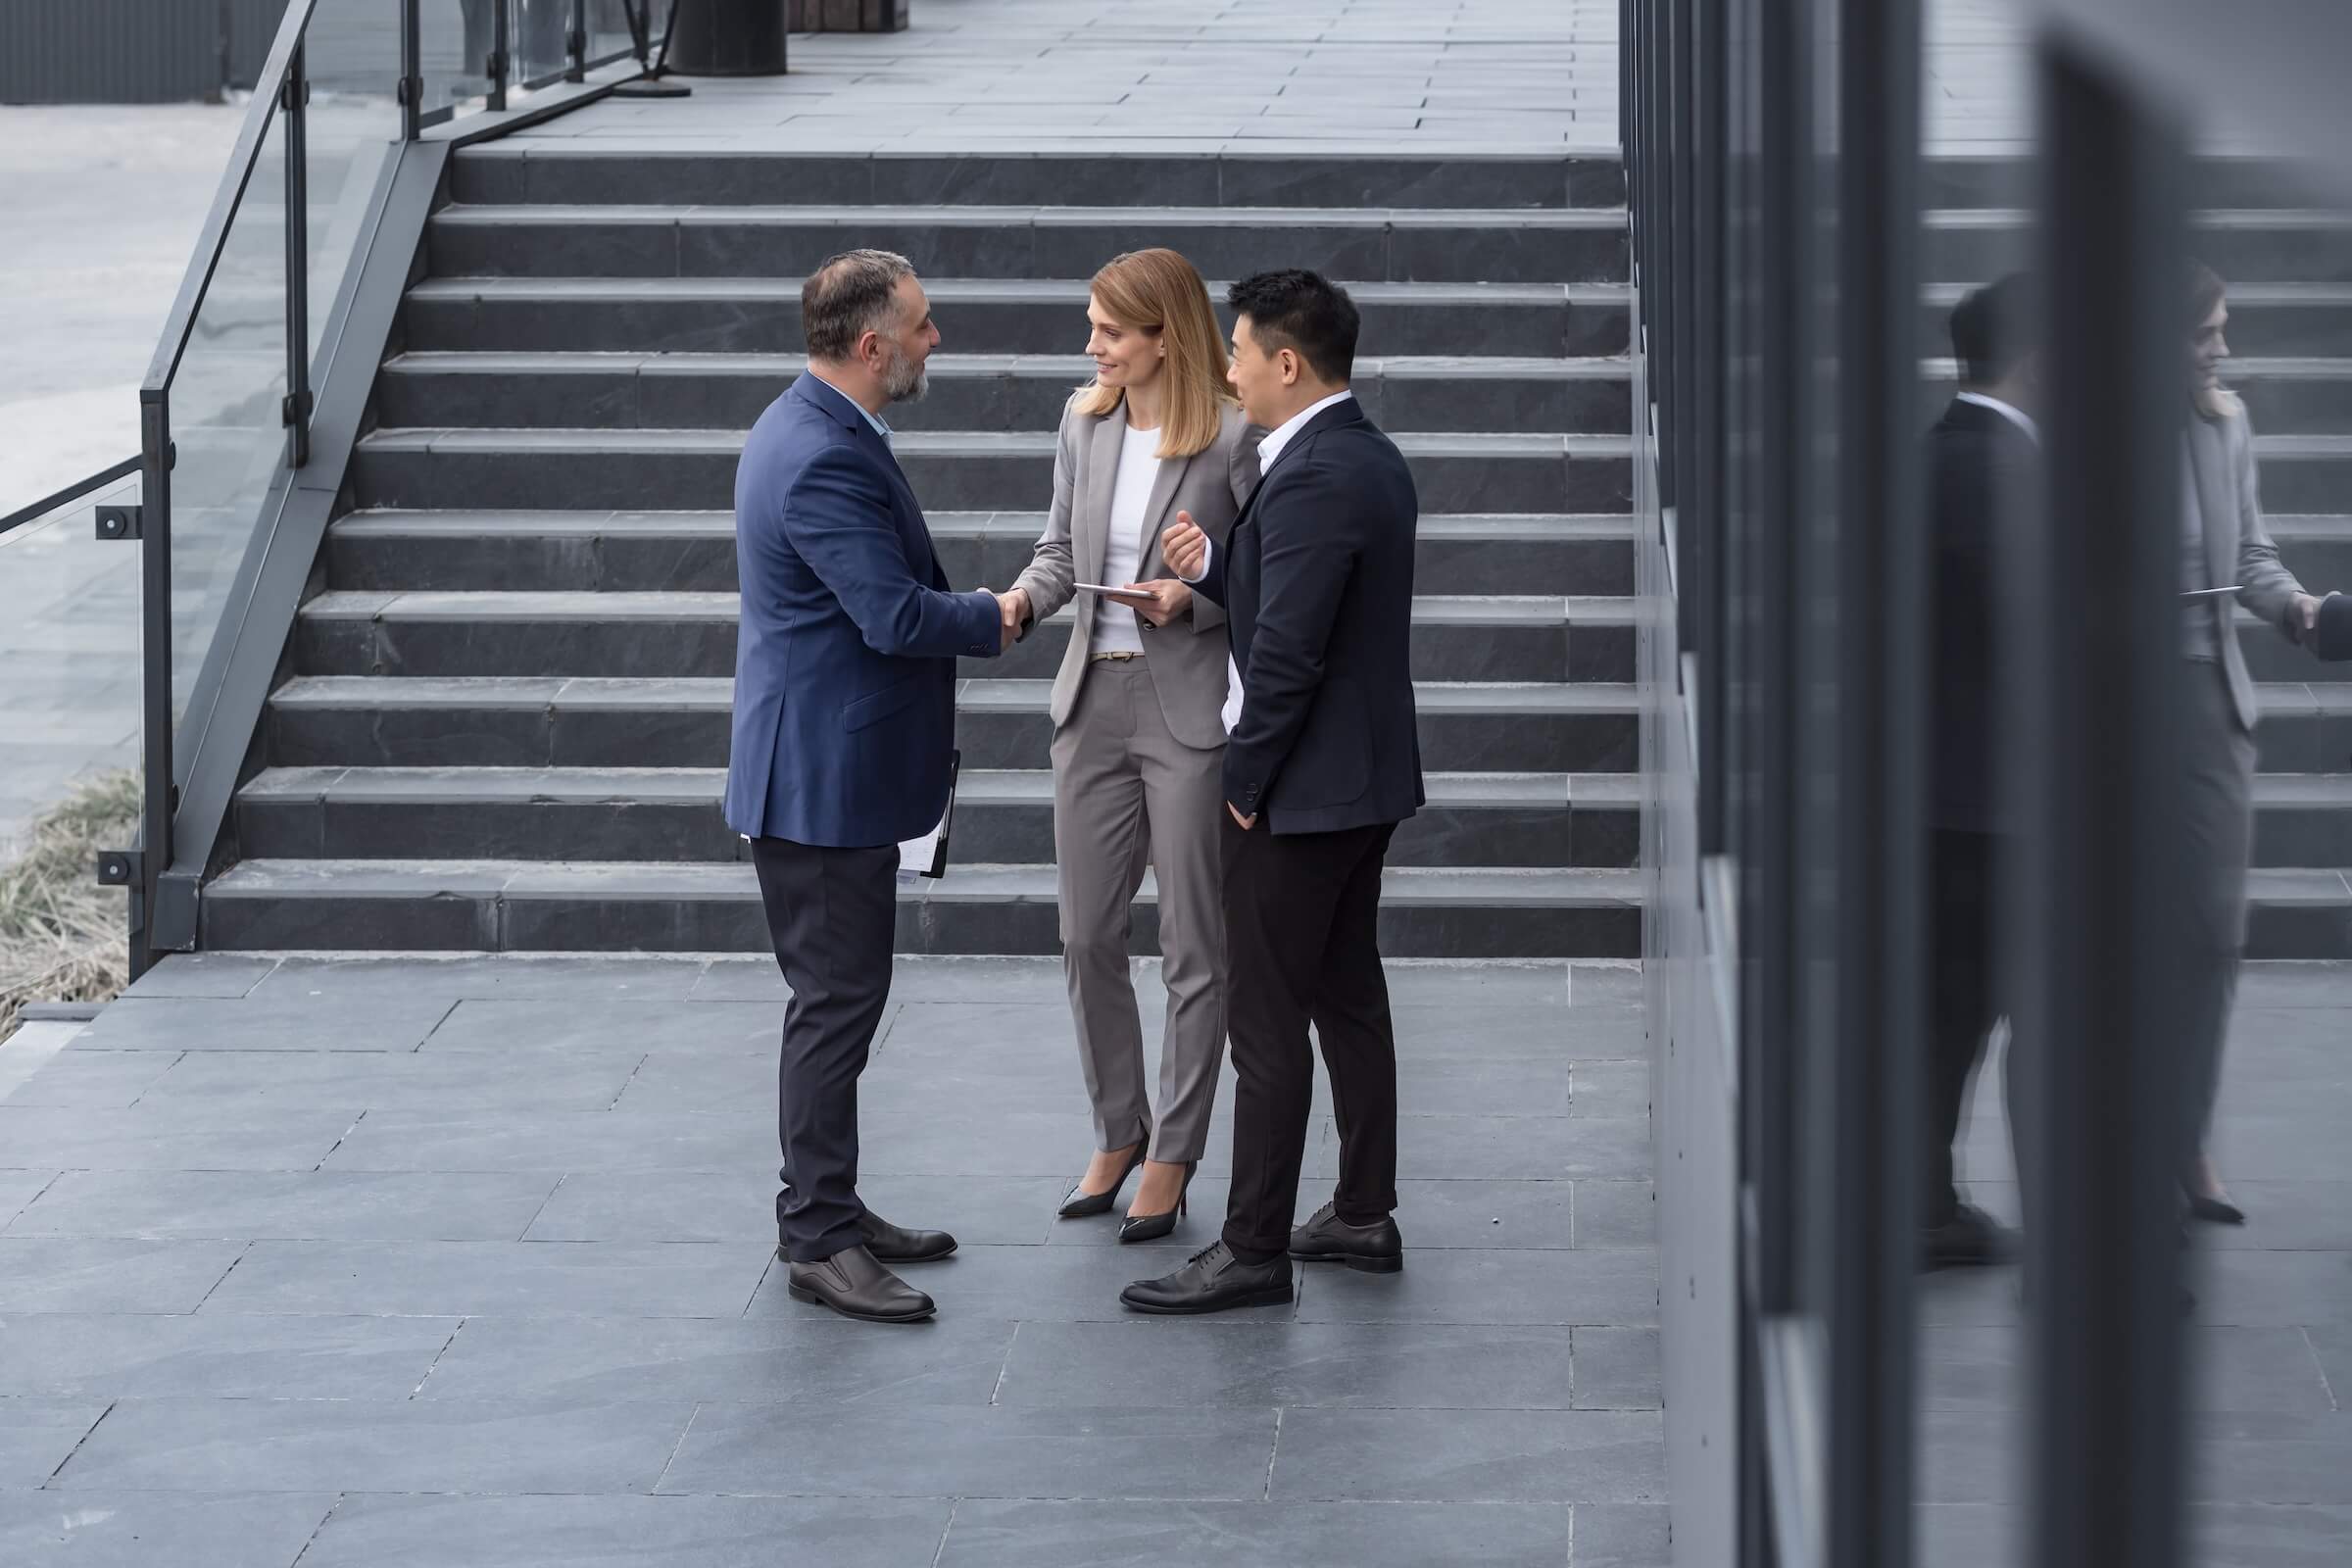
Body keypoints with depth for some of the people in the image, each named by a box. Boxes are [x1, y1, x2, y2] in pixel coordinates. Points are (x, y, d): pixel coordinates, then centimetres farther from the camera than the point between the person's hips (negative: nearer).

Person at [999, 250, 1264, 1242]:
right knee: (1087, 936, 11)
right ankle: (1118, 1131, 28)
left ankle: (1173, 1159, 14)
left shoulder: (1234, 436, -13)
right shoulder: (1087, 421, 5)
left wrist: (1195, 598, -21)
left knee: (1193, 947, 4)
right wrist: (1022, 600, -6)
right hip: (1093, 699, 6)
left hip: (1190, 711, -6)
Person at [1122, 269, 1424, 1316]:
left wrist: (1245, 783, -14)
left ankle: (1253, 1251, 0)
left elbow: (1287, 650, -23)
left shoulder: (1314, 479, -22)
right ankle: (1365, 1217, 25)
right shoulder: (1373, 460, 10)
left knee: (1267, 1024, -4)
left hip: (1301, 794, -10)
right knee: (1350, 1000, 17)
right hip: (1366, 778, 10)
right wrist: (1214, 567, -1)